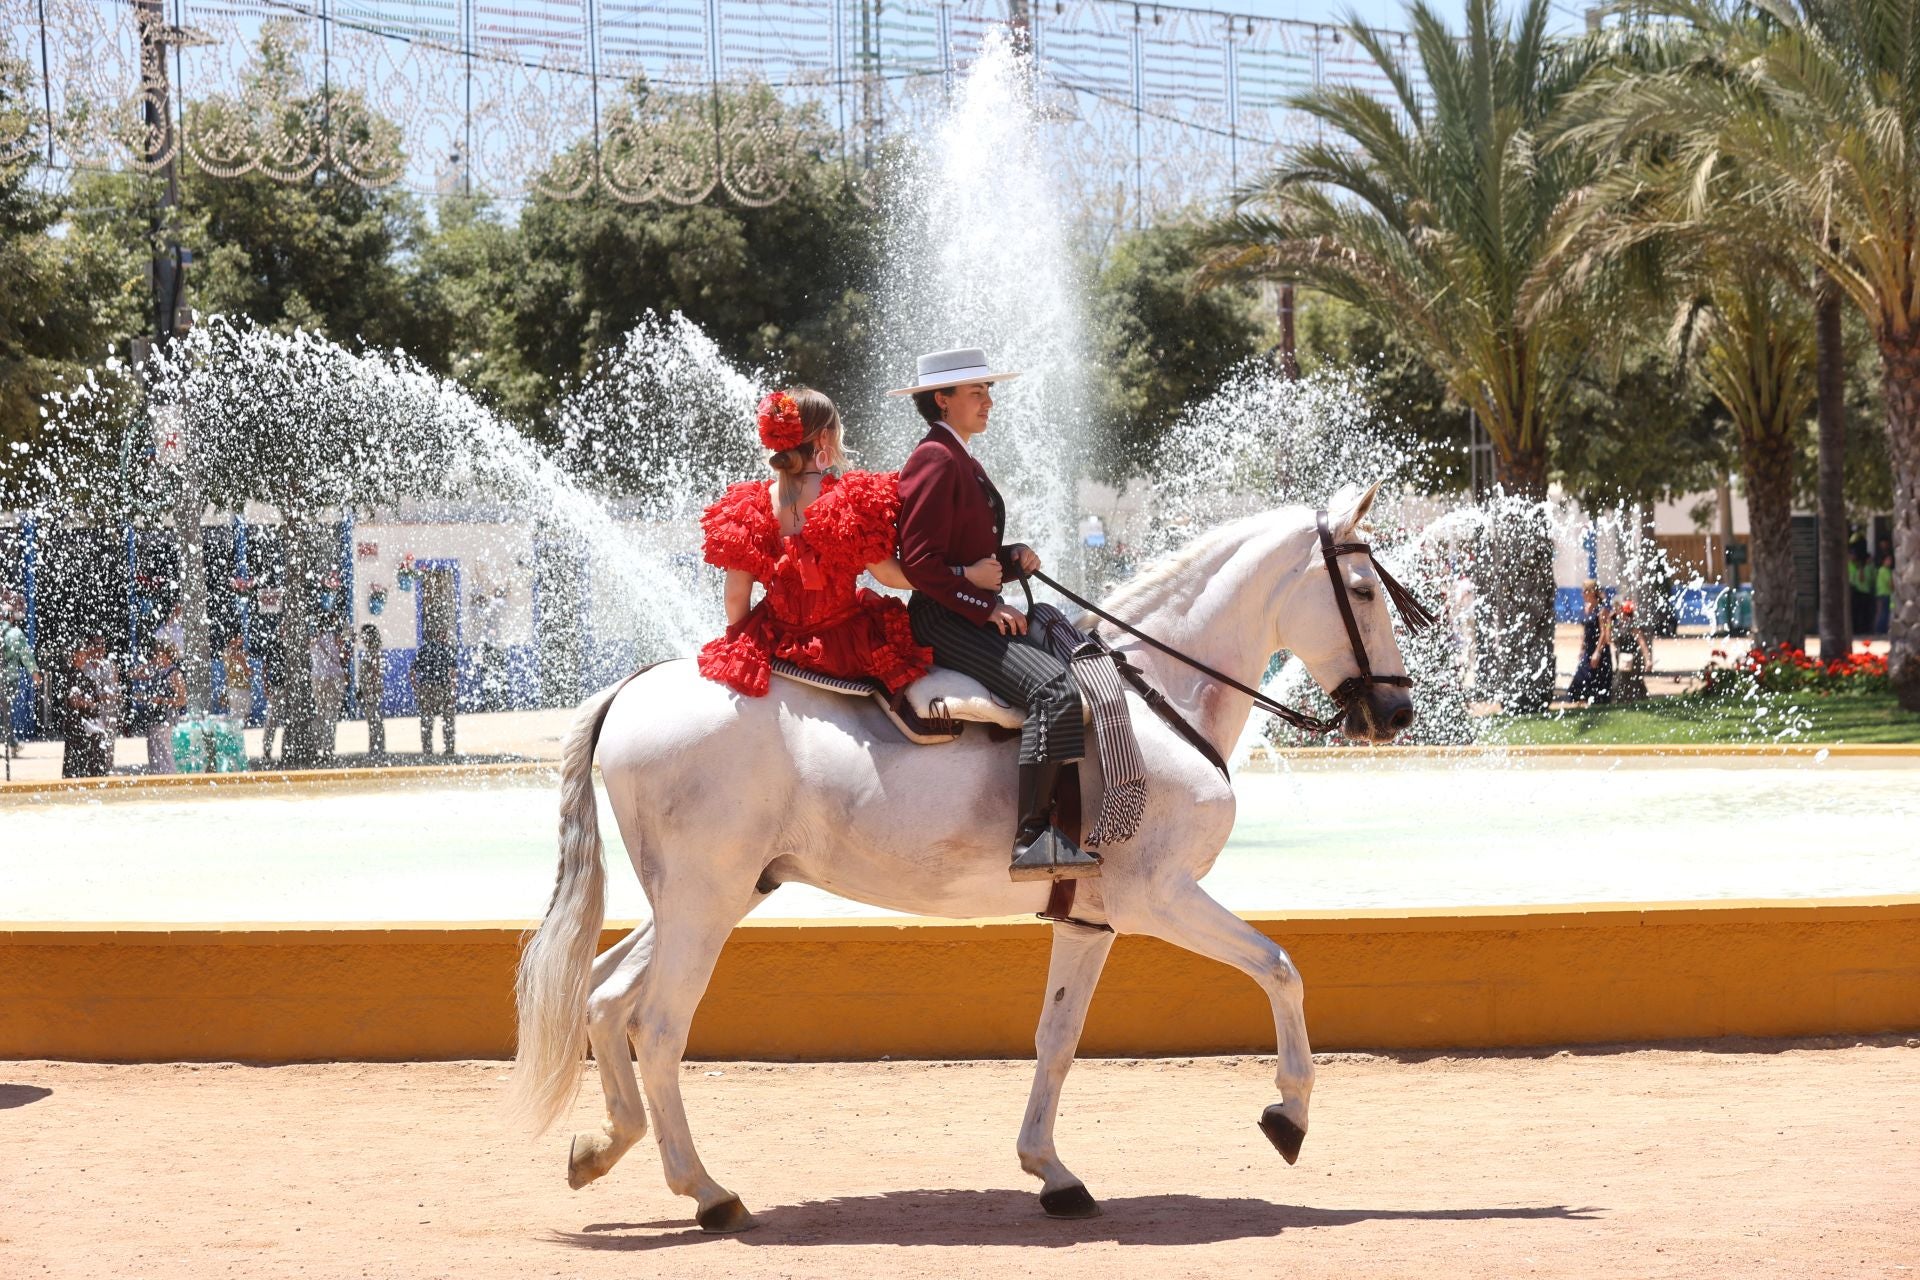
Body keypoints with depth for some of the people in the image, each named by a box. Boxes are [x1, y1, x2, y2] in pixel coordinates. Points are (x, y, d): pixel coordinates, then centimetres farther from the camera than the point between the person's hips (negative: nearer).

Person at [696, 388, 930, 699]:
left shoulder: (751, 508, -7)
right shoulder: (852, 500, -15)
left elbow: (736, 596, -3)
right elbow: (887, 573, -11)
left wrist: (739, 640, 16)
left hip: (777, 647, 3)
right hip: (845, 649, -3)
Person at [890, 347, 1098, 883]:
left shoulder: (962, 462, 22)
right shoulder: (935, 461, -11)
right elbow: (920, 563, -19)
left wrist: (1012, 557, 6)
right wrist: (986, 606, -19)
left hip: (976, 614, 11)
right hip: (944, 620, -11)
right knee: (1054, 688, -29)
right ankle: (1032, 838, -32)